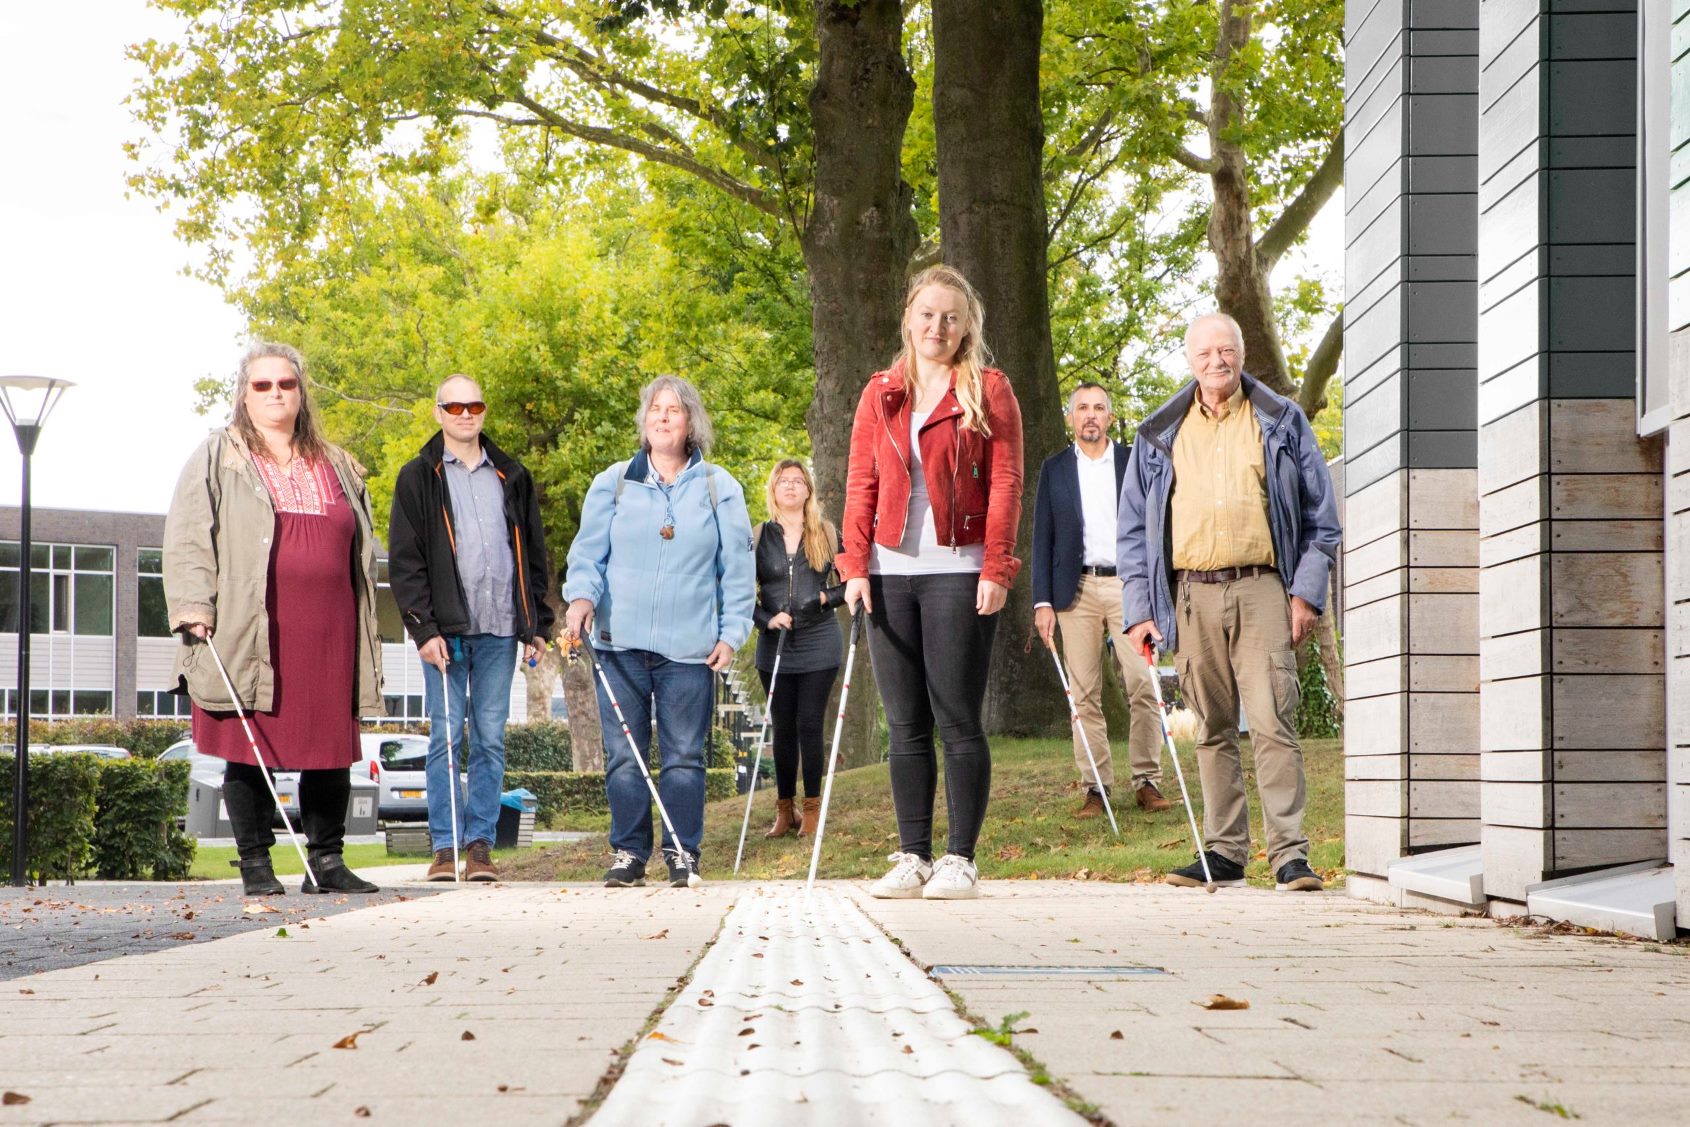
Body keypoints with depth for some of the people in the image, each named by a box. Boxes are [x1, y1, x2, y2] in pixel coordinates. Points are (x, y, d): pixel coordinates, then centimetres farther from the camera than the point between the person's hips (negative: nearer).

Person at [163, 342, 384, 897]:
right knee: (250, 752, -3)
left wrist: (364, 637, 16)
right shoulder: (216, 460, 7)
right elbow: (187, 538, 0)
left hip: (326, 632, 4)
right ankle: (255, 864, 6)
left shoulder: (337, 467, 20)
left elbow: (360, 552, 22)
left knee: (331, 751, 4)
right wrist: (193, 606, -14)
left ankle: (327, 861, 12)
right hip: (248, 632, -4)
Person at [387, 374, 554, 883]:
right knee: (446, 738, -2)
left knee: (490, 740, 3)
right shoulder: (419, 478, 5)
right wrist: (423, 628, -9)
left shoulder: (511, 477, 15)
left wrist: (537, 625, 9)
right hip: (446, 630, -3)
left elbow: (534, 554, 16)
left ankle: (481, 845, 6)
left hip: (499, 630, 3)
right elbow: (404, 561, 0)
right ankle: (445, 847, 1)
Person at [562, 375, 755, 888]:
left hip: (690, 648, -1)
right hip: (620, 641, 1)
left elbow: (737, 569, 8)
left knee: (684, 755, 0)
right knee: (623, 754, 2)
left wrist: (731, 633, 0)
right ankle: (628, 854, 9)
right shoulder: (612, 484, 9)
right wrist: (582, 595, -12)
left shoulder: (719, 489, 8)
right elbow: (587, 552, 8)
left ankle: (682, 855, 8)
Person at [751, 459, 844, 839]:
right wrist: (767, 620, -12)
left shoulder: (827, 535, 4)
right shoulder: (758, 537, 5)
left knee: (810, 723, -3)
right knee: (782, 726, 5)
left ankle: (813, 808, 6)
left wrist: (826, 598, -11)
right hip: (775, 648, 1)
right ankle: (784, 810, 13)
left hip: (819, 645, -1)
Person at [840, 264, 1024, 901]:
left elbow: (1005, 484, -2)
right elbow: (861, 484, 11)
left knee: (958, 721, -4)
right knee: (905, 724, 6)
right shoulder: (880, 394, 14)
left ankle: (960, 861, 1)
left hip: (958, 570, -4)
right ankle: (913, 857, 10)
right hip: (890, 571, 4)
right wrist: (855, 564, 0)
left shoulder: (989, 392, 4)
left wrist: (996, 569, -11)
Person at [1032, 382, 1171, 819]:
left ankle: (1147, 781, -2)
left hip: (1128, 585, 0)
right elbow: (1043, 538, 8)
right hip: (1077, 589, 1)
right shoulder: (1054, 469, 10)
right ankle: (1096, 787, 3)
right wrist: (1042, 602, 1)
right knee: (1084, 694, -1)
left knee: (1143, 686, -8)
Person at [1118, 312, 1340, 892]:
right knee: (1213, 731, 6)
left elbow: (1320, 514, 9)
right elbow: (1133, 529, 15)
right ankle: (1224, 851, 12)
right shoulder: (1159, 436, 15)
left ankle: (1290, 853, -11)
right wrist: (1138, 609, 6)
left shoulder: (1282, 423, 10)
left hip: (1261, 589, -3)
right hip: (1190, 595, 3)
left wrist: (1307, 592, -1)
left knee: (1272, 722, -11)